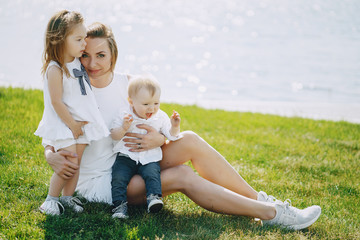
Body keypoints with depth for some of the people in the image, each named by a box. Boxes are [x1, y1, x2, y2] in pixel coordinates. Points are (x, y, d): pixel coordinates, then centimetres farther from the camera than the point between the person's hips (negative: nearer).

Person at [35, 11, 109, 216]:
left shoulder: (77, 62, 6)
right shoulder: (55, 70, -19)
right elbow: (56, 102, -19)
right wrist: (72, 125, -14)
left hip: (81, 123, 8)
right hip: (63, 124, -7)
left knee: (76, 163, 10)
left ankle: (68, 197, 21)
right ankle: (51, 199, 3)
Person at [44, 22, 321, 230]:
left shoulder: (127, 83, 1)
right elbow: (49, 144, -8)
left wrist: (159, 138, -22)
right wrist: (54, 159, -33)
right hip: (97, 184, -5)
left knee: (189, 140, -17)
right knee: (183, 176, -25)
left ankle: (257, 197, -10)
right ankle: (271, 213, -24)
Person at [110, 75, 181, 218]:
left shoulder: (160, 117, 4)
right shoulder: (124, 116, 0)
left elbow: (171, 136, 4)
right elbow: (114, 136, -5)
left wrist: (174, 127, -17)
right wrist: (124, 128, -25)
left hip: (150, 159, 0)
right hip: (126, 157, 0)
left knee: (152, 174, -29)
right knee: (118, 177, -20)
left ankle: (154, 197, -33)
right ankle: (119, 205, -19)